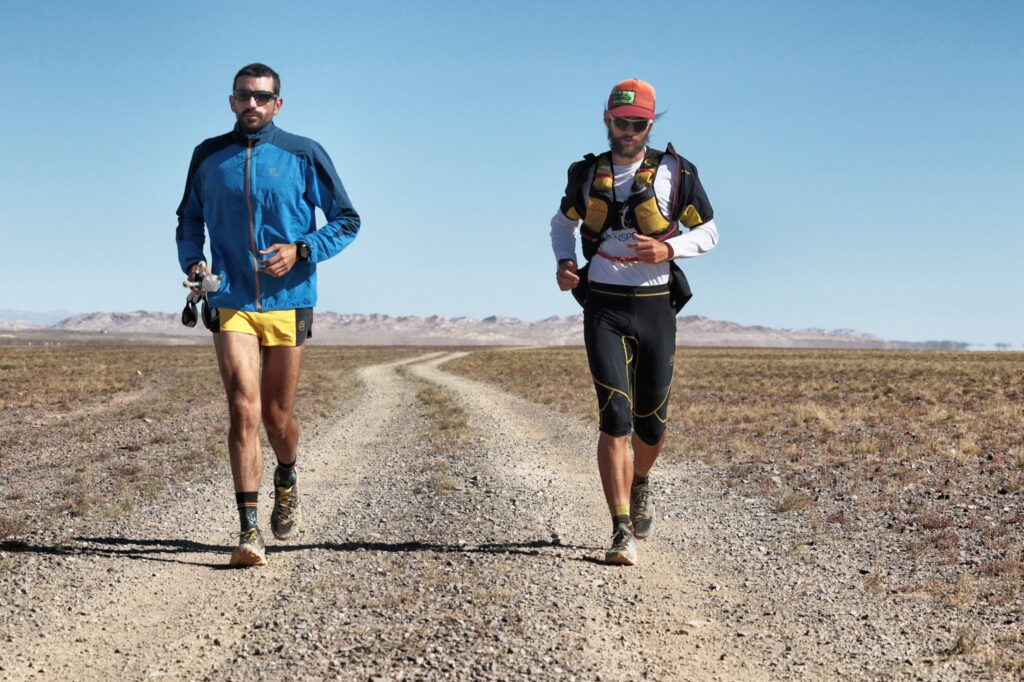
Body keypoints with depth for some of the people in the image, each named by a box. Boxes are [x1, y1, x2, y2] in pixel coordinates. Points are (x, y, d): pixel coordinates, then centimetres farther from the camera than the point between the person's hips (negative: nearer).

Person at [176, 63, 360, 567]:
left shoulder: (303, 156, 0)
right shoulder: (208, 157, 6)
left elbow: (346, 221, 4)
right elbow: (189, 219, 20)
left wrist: (301, 250, -11)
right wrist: (192, 261, 0)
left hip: (288, 303, 0)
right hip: (230, 302, 0)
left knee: (277, 415, 10)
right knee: (244, 410, -14)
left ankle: (286, 481, 43)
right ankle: (249, 532, -13)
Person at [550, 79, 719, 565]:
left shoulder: (675, 172, 2)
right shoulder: (586, 174, 7)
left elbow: (708, 233, 7)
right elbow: (562, 222, 23)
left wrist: (668, 249, -13)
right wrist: (563, 262, 2)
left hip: (655, 307, 0)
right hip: (603, 308, 0)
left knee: (651, 421, 9)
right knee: (615, 417, -13)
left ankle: (641, 484, 43)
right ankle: (622, 532, -11)